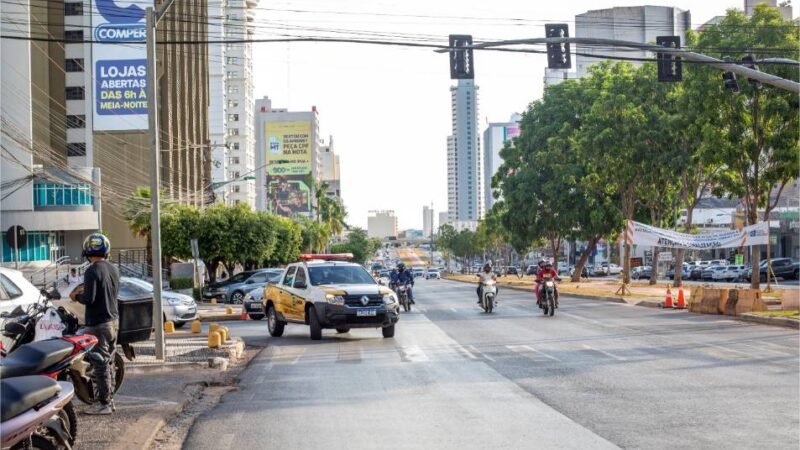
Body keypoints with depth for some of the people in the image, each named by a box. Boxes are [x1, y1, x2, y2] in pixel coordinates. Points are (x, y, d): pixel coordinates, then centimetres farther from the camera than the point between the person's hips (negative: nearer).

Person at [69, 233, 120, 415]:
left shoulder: (92, 271, -18)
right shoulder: (113, 269, 7)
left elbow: (89, 299, -22)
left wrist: (76, 296, -1)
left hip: (98, 323, -8)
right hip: (113, 320, 8)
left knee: (100, 364, -3)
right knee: (107, 362, 16)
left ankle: (104, 403, 0)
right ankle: (109, 400, 22)